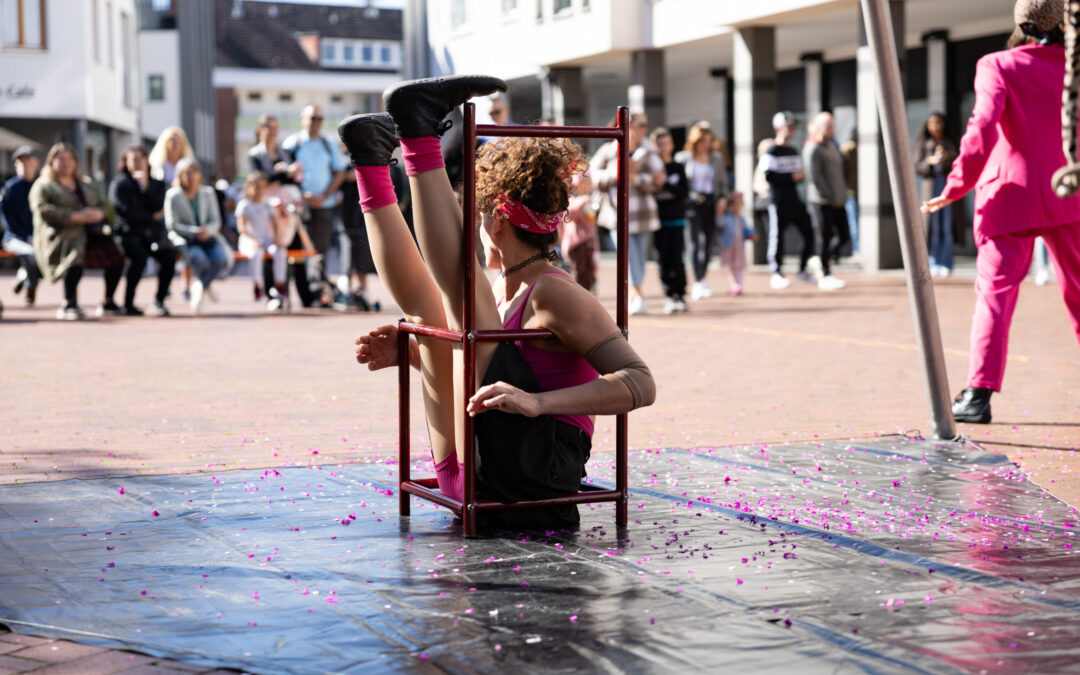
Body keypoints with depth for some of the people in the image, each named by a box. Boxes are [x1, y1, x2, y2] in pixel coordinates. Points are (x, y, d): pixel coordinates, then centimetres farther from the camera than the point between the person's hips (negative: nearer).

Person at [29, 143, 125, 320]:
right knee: (75, 255, -37)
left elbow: (102, 204, 19)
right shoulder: (43, 186, 8)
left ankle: (108, 303, -5)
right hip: (62, 235, -6)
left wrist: (97, 213, -7)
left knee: (116, 254, -18)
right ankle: (68, 305, -31)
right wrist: (77, 217, -16)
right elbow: (44, 211, -8)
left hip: (91, 232, 6)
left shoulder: (86, 184, 27)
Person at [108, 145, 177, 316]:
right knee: (139, 255, -34)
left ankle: (159, 301, -17)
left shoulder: (155, 183, 16)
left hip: (152, 232, 4)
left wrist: (145, 186, -10)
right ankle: (128, 304, -26)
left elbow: (158, 206, -1)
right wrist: (152, 217, 1)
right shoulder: (119, 184, 4)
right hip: (128, 233, -4)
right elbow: (126, 212, -7)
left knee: (168, 255, -27)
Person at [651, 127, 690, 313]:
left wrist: (666, 184, -14)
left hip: (677, 219, 1)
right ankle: (669, 296, 3)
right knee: (664, 258, -1)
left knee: (676, 258, -3)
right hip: (658, 220, -1)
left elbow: (685, 191, -3)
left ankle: (680, 295, 4)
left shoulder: (678, 167, 7)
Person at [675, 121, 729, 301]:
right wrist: (685, 196, -9)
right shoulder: (683, 158, 3)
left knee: (710, 241, 4)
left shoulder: (717, 158, 11)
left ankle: (702, 277, 22)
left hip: (711, 202, 3)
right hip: (691, 203, -3)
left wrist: (722, 198, 1)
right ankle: (698, 283, -14)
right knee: (694, 241, -12)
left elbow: (723, 181, 15)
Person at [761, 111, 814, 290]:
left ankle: (802, 271, 18)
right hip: (778, 201, -8)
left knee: (809, 233, 5)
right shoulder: (771, 152, -8)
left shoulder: (793, 152, 17)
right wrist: (791, 177, -16)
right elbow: (769, 176, -19)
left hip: (795, 200, 8)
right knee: (777, 237, -4)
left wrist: (801, 176, 2)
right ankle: (776, 274, 6)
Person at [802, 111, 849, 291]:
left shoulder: (832, 145, 17)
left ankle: (820, 261, 23)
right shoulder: (812, 149, -11)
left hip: (837, 201, 8)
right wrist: (830, 196, -15)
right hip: (821, 202, -8)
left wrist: (842, 193, 12)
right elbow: (814, 177, -17)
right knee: (826, 238, -3)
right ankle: (825, 276, 7)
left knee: (844, 236, 6)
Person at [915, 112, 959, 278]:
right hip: (930, 185, -1)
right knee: (931, 225, -4)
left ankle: (945, 264, -3)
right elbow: (917, 167, 4)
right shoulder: (923, 144, 9)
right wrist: (930, 161, -14)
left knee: (946, 225, -5)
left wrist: (947, 156, -14)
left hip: (947, 184, 1)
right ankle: (933, 264, -1)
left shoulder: (949, 144, 11)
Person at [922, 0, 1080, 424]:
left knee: (995, 293, -2)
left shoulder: (998, 66, -7)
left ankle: (980, 393, -10)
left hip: (1011, 197, -3)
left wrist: (956, 186, -16)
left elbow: (983, 126, -19)